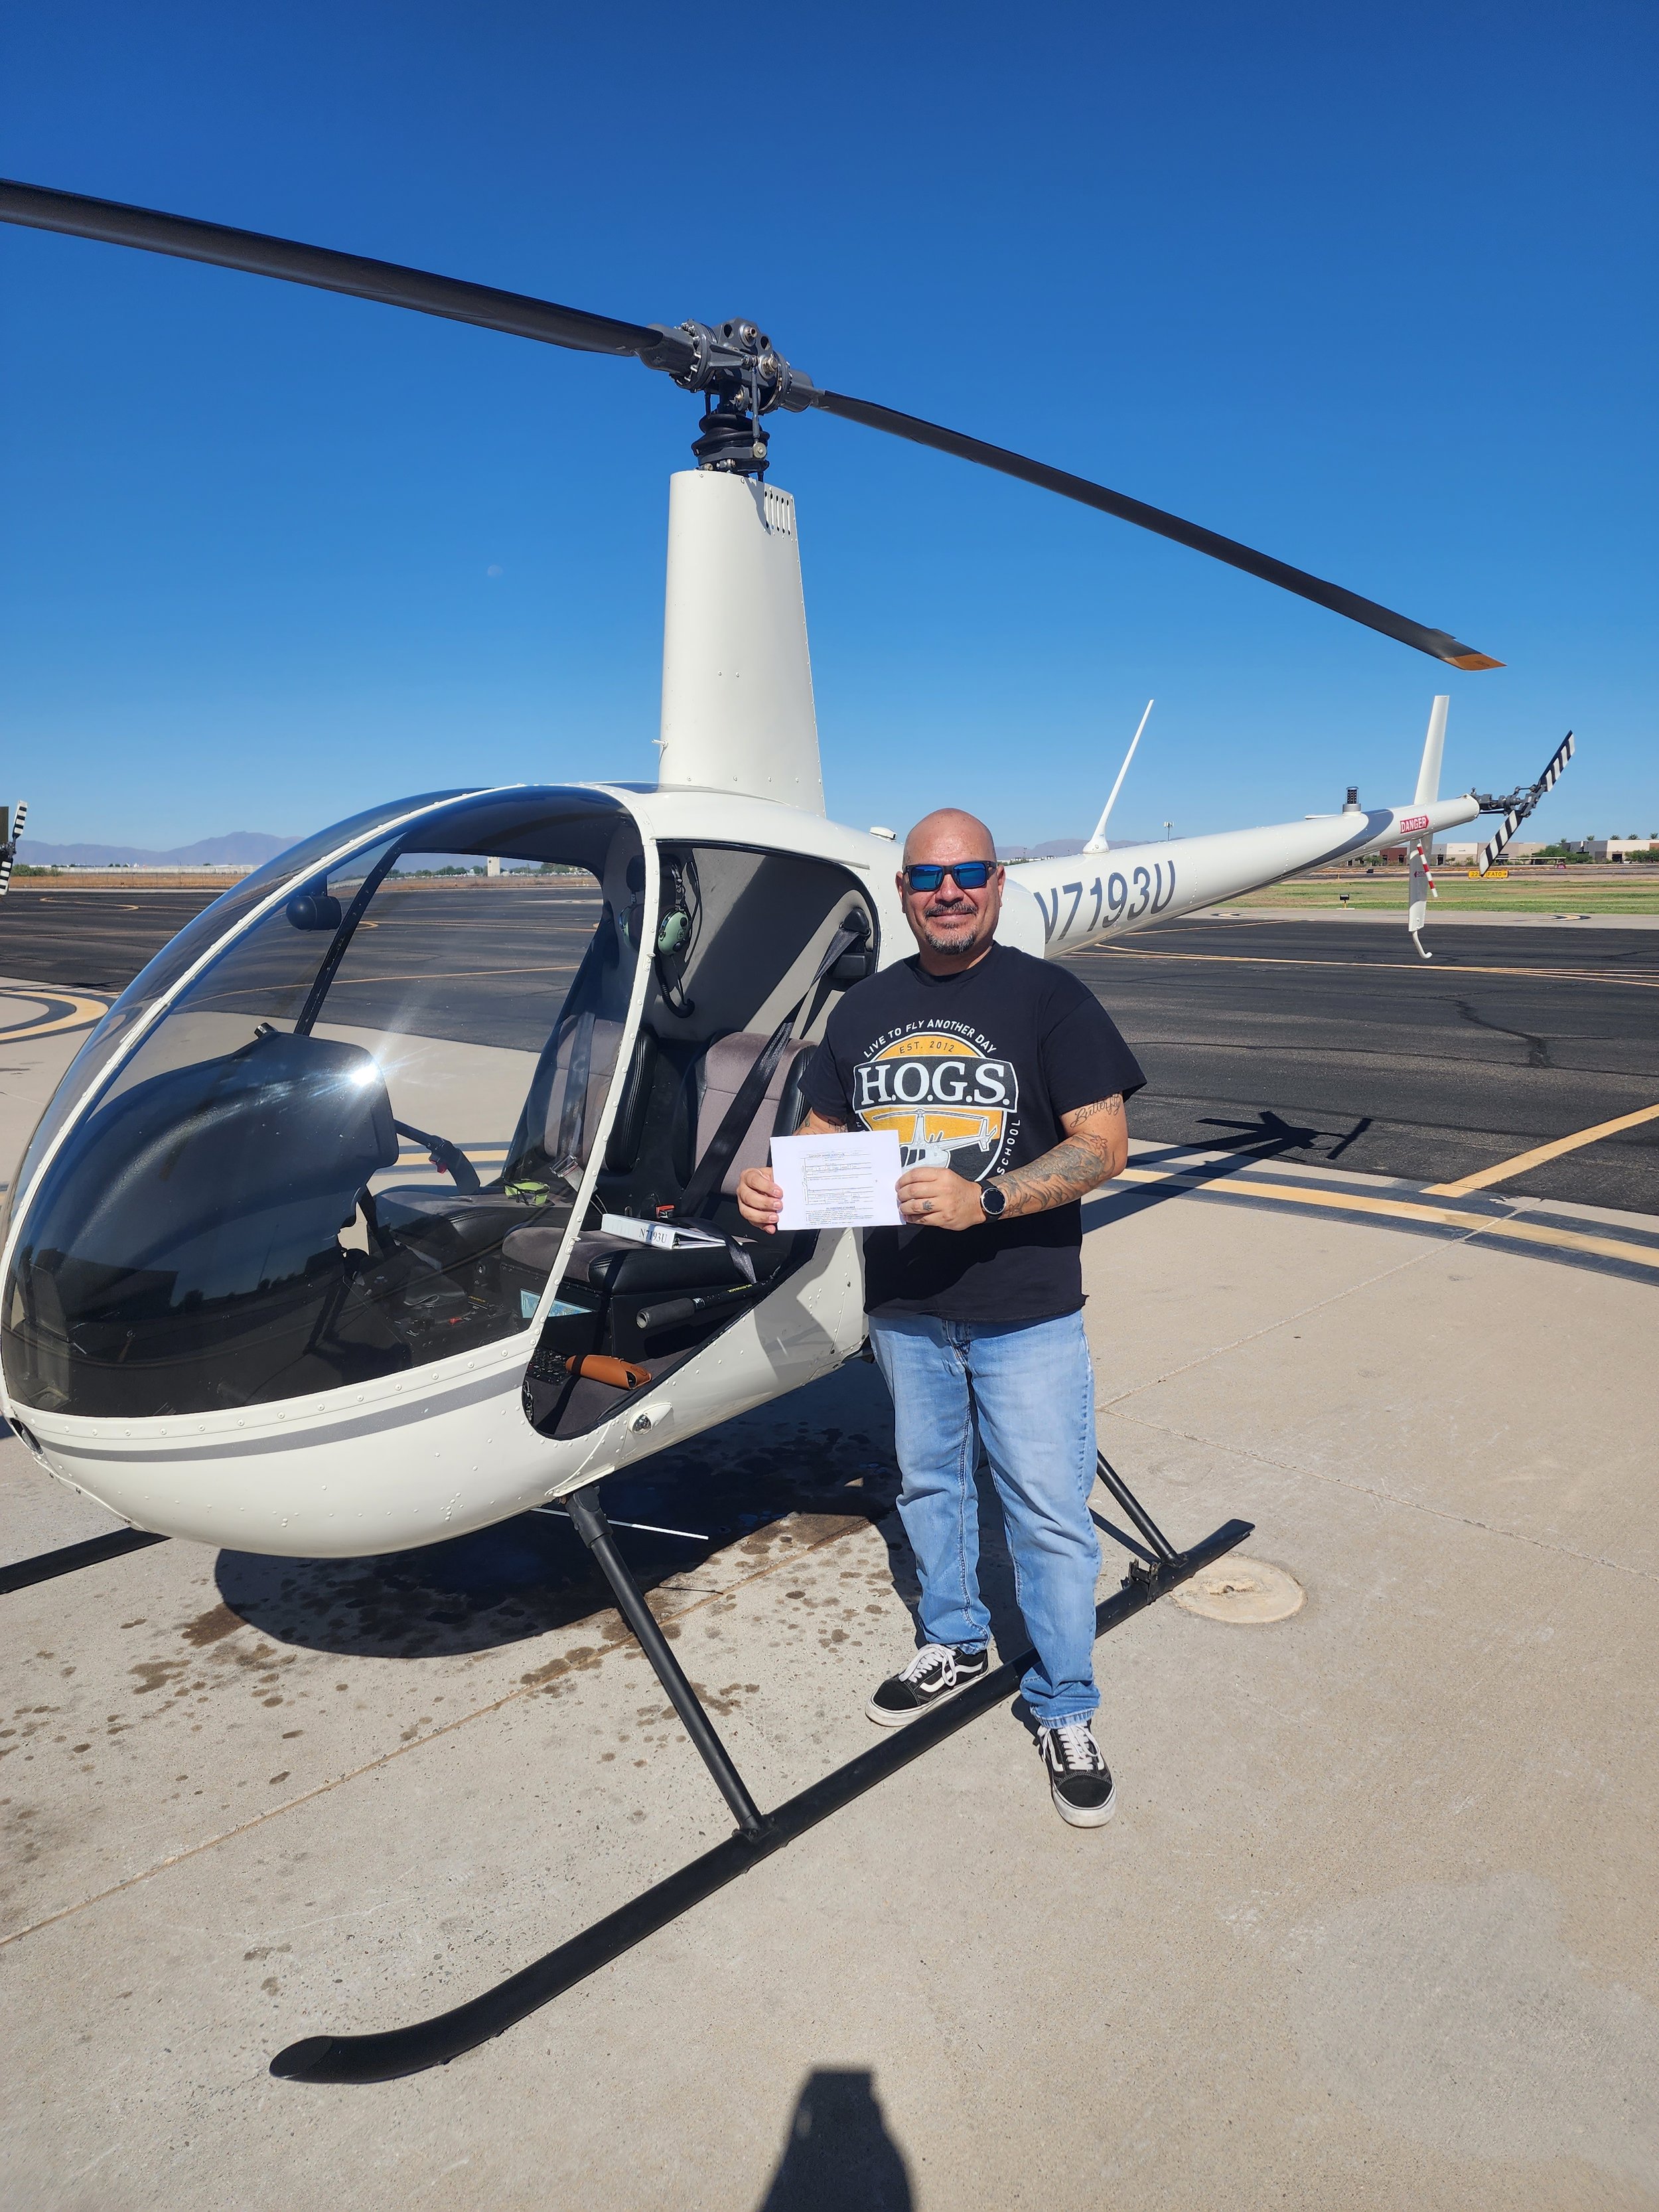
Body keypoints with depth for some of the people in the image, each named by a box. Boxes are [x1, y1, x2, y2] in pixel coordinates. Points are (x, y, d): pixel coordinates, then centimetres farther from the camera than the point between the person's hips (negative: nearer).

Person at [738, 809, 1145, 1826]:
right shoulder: (866, 1007, 7)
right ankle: (955, 1643, 44)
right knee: (929, 1483, 20)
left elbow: (1103, 1143, -13)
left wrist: (984, 1200, -26)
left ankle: (1066, 1713, 23)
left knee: (1050, 1514, 4)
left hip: (1026, 1316, -4)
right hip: (907, 1310, 5)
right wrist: (770, 1184, -10)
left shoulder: (1049, 997, -8)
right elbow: (825, 1131, 11)